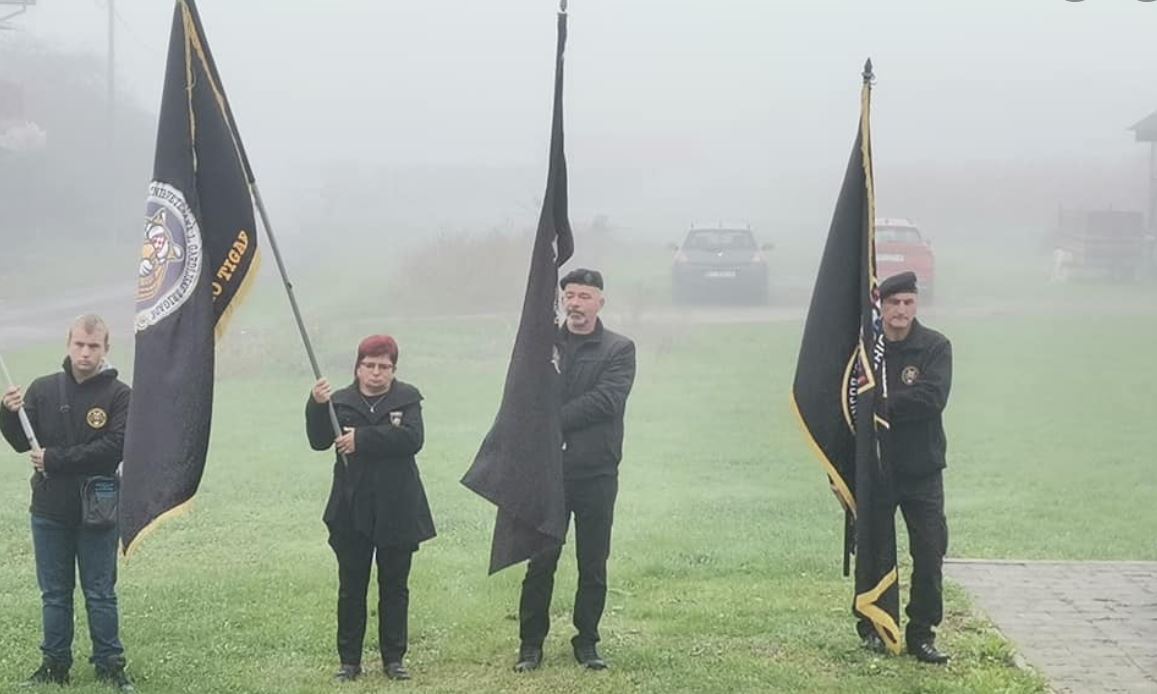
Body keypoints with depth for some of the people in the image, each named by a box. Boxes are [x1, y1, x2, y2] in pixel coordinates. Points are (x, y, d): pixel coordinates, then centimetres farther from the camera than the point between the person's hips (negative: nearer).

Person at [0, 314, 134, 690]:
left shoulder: (118, 395, -6)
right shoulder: (44, 389, 3)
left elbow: (115, 446, -17)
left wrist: (55, 460, -18)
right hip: (50, 510, 3)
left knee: (100, 594, 5)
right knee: (54, 593, 11)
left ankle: (110, 665, 13)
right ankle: (55, 664, 19)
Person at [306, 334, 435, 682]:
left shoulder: (407, 399, 2)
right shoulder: (341, 402, 5)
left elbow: (411, 438, -15)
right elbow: (319, 441, -6)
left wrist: (362, 439, -18)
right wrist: (317, 406, -22)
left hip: (397, 509, -1)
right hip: (351, 510, 1)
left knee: (394, 586, 7)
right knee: (351, 588, 6)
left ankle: (394, 658, 15)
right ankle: (350, 660, 12)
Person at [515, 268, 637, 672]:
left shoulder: (619, 349, 1)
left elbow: (606, 400, -13)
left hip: (596, 472, -1)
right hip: (548, 470, 1)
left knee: (593, 566, 7)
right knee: (540, 563, 3)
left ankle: (586, 643, 19)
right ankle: (531, 644, 12)